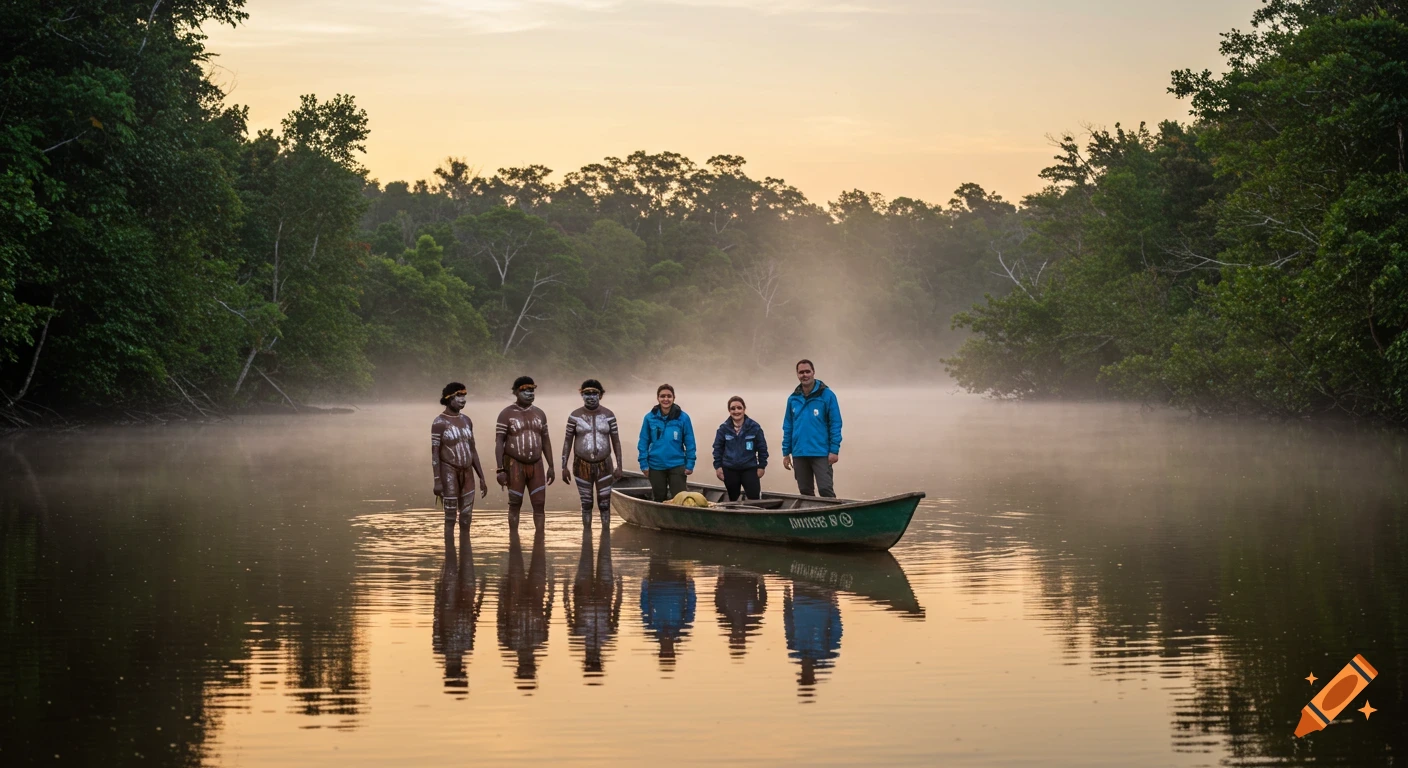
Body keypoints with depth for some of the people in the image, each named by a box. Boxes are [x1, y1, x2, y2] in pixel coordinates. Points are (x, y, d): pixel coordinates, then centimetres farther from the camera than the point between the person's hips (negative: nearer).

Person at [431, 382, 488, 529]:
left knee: (466, 519, 6)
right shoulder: (439, 422, -10)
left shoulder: (466, 420, 10)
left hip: (467, 474, 6)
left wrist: (482, 478, 12)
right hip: (449, 474, -6)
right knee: (451, 518, -4)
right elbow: (434, 453, -12)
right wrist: (437, 482, -18)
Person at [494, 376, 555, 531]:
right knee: (515, 505, 2)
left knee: (539, 504, 0)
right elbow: (498, 442, -11)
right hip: (515, 465, -4)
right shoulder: (506, 414, -8)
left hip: (535, 465, 4)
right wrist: (500, 470, -17)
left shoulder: (539, 413, 7)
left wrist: (551, 467, 9)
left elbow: (545, 441, 12)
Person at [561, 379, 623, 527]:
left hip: (604, 466, 0)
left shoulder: (608, 415, -3)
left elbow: (616, 441, 1)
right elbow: (567, 441, 0)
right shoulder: (575, 416, -5)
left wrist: (619, 466, -2)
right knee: (586, 504, 8)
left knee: (604, 504, 2)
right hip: (582, 466, 0)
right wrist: (564, 466, -4)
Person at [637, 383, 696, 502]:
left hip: (677, 466, -2)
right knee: (659, 500, 13)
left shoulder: (683, 417, -6)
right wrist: (644, 463, -4)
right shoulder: (650, 418, -3)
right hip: (656, 466, 2)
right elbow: (643, 442, 1)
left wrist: (690, 464, -7)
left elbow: (689, 443, -3)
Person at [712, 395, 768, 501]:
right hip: (730, 470, 2)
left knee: (754, 499, -10)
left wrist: (761, 466, 0)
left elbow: (762, 448, 1)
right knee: (733, 500, 12)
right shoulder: (723, 428, -2)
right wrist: (718, 466, 0)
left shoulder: (754, 427, -6)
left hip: (749, 469, -2)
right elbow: (718, 448, 5)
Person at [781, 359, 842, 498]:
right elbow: (788, 427, 12)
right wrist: (786, 452, 9)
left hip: (821, 453, -5)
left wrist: (834, 450, -12)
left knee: (825, 489, -10)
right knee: (805, 491, 10)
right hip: (799, 454, 5)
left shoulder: (826, 395, -5)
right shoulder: (793, 399, 8)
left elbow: (835, 424, -6)